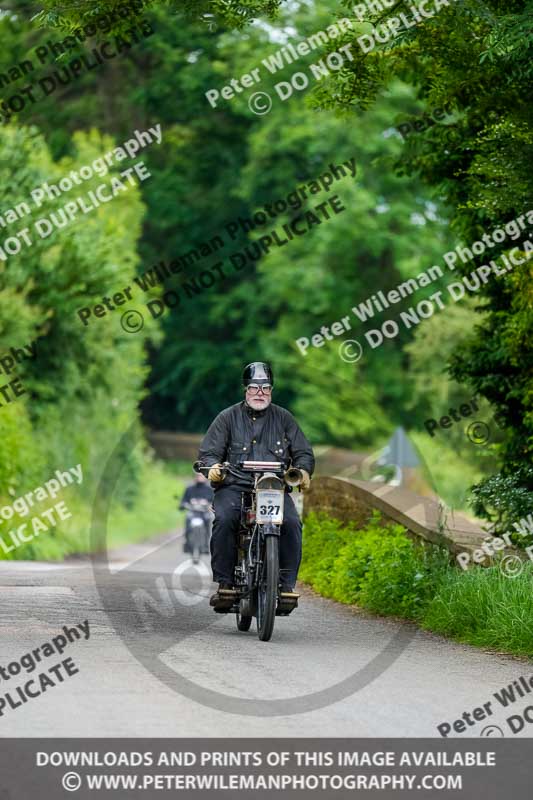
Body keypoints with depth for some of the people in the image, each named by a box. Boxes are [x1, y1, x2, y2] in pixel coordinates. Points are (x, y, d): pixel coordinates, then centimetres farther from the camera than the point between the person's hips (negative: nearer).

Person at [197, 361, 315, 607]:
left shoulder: (284, 418, 16)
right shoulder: (227, 418, 11)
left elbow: (303, 452, 15)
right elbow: (208, 451, 7)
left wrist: (303, 470, -8)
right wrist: (213, 466, -16)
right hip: (234, 487, -1)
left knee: (291, 524, -27)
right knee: (224, 520, -31)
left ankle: (286, 585, -21)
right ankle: (224, 584, -25)